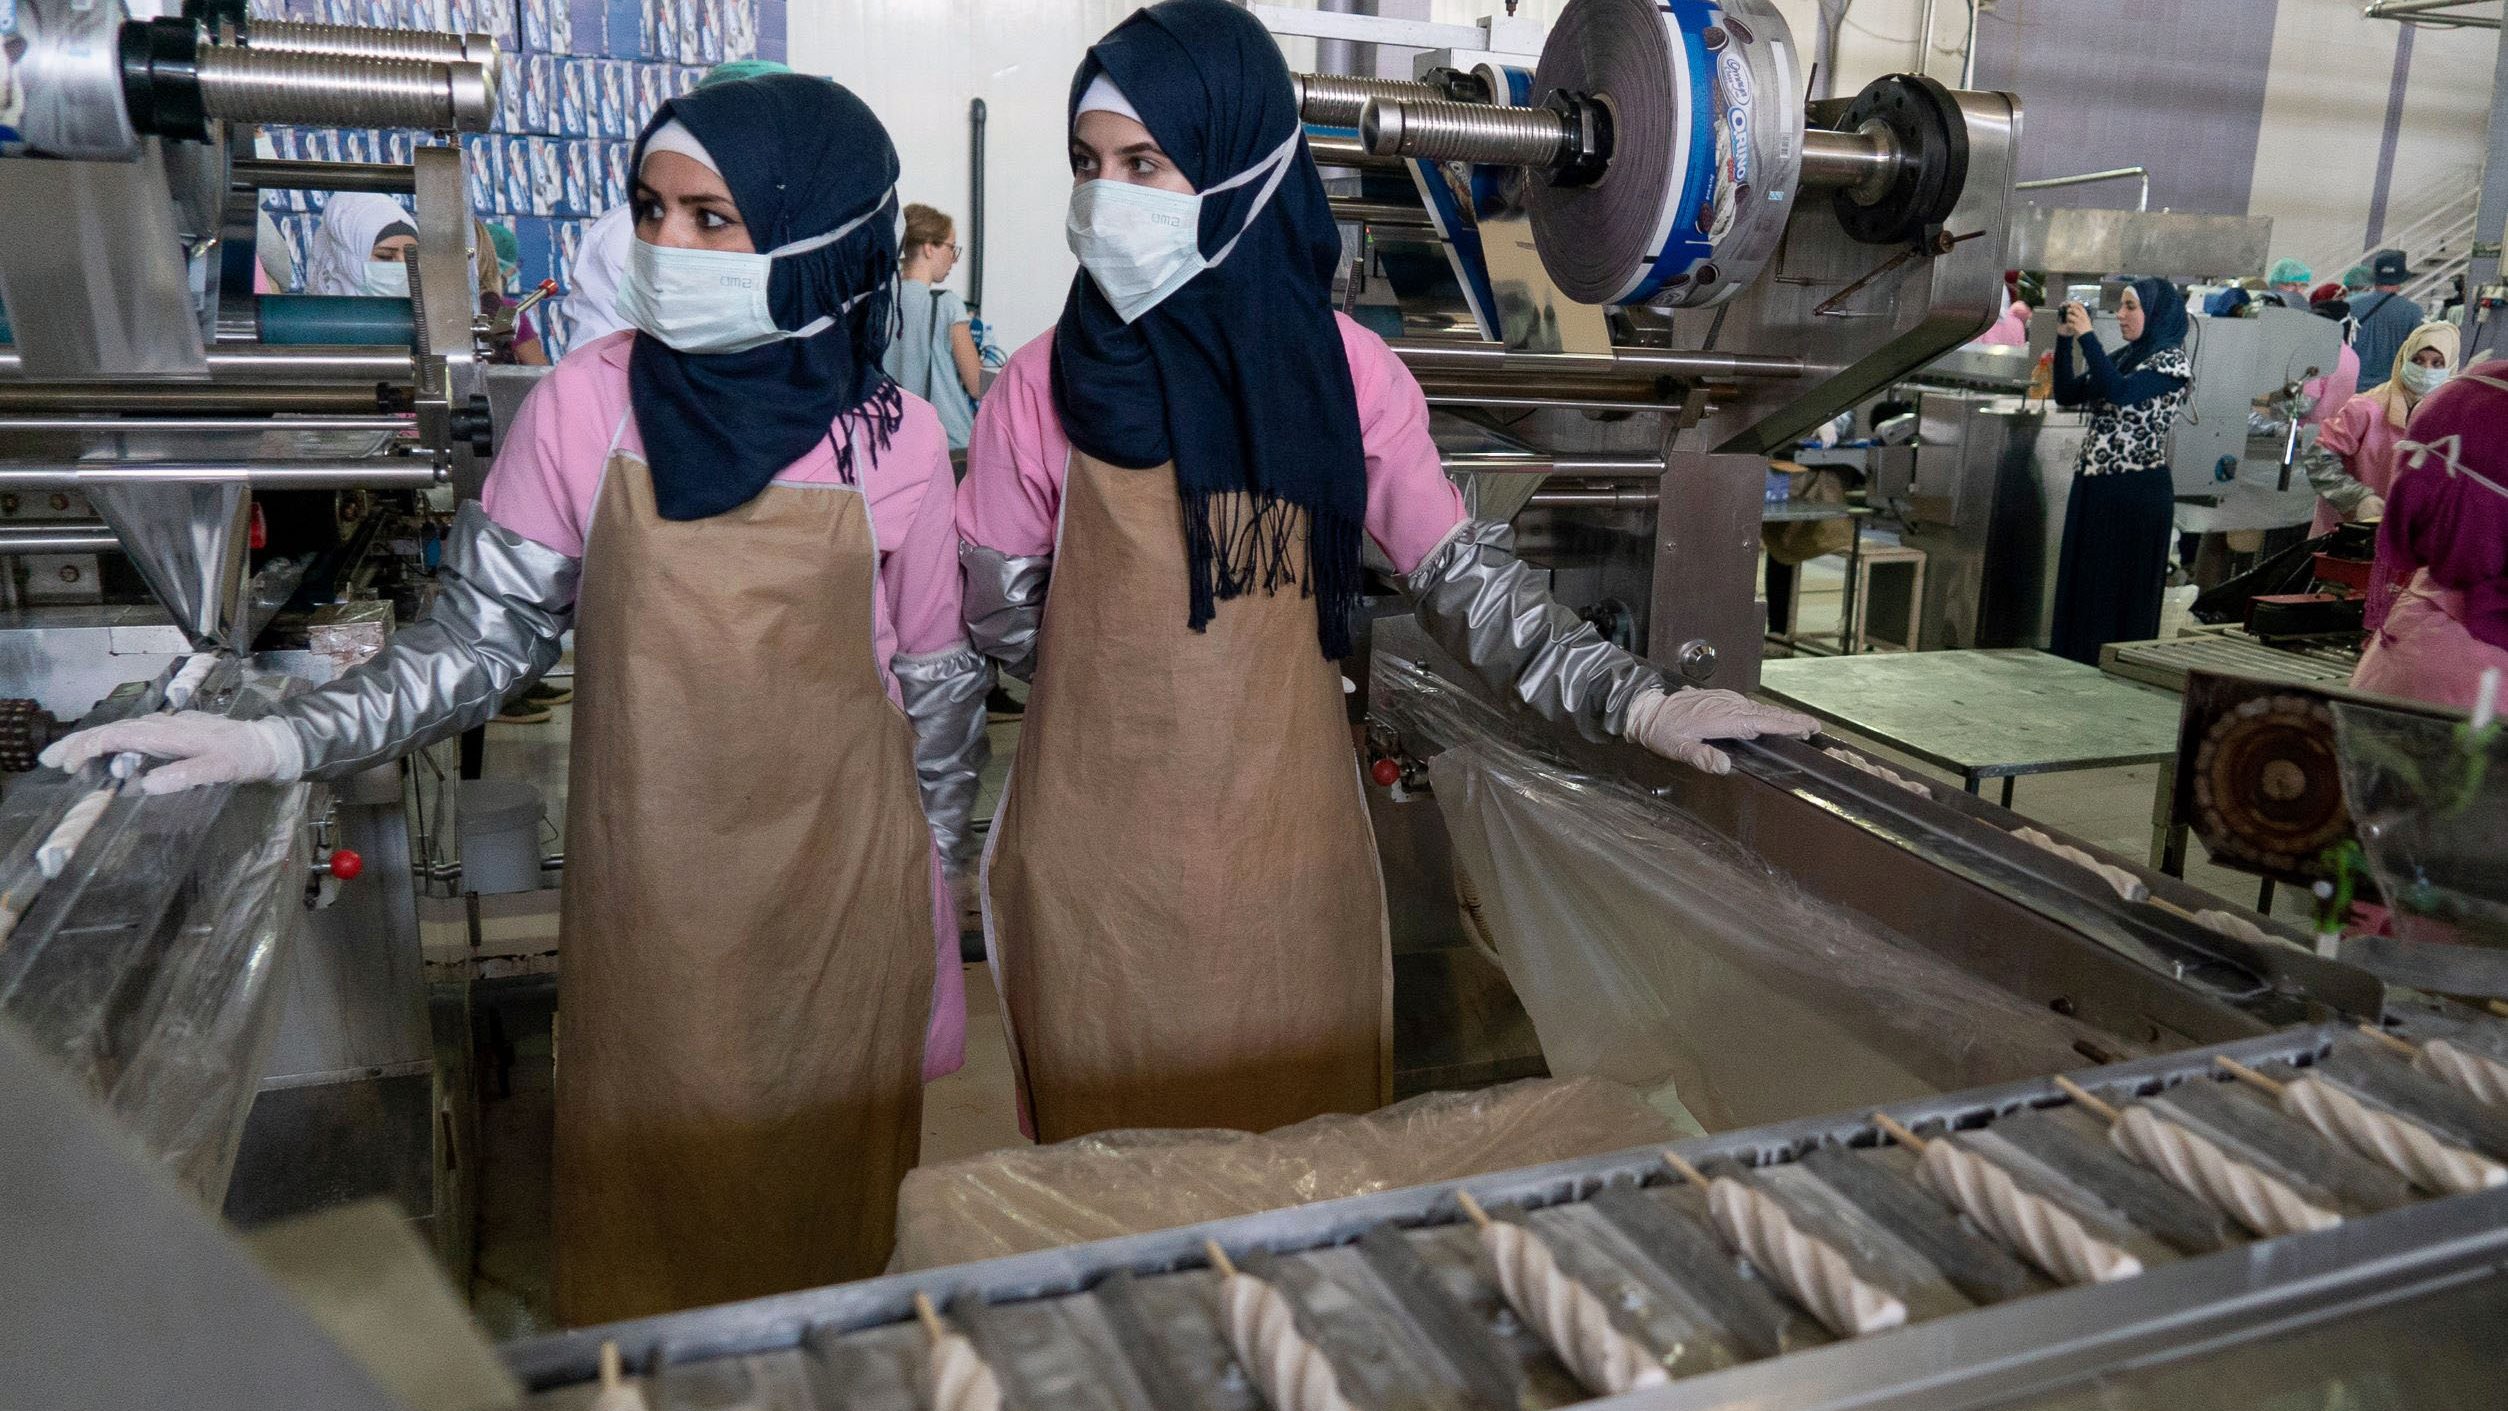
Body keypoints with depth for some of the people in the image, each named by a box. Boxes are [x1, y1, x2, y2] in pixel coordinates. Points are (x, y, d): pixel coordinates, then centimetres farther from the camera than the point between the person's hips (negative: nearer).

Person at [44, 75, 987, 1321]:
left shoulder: (895, 440, -8)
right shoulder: (583, 409, -9)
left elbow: (933, 682, 1)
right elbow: (481, 637, -3)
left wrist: (927, 884, 6)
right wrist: (282, 741, -16)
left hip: (843, 890, 0)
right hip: (650, 888, 1)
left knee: (830, 1183, 12)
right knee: (654, 1180, 13)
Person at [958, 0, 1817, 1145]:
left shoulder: (1343, 374, -4)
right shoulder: (1046, 388, -7)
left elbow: (1464, 577, -2)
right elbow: (997, 612, 4)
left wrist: (1637, 703, -10)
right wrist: (1142, 677, 2)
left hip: (1292, 859, 1)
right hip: (1102, 872, -1)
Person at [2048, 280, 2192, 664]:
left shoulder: (2172, 360, -7)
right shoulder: (2123, 358, 15)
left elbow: (2121, 393, -23)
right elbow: (2067, 395, 11)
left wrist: (2086, 335, -20)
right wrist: (2064, 339, 2)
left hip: (2137, 492, -8)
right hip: (2093, 486, 8)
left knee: (2122, 591, -2)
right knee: (2081, 586, 10)